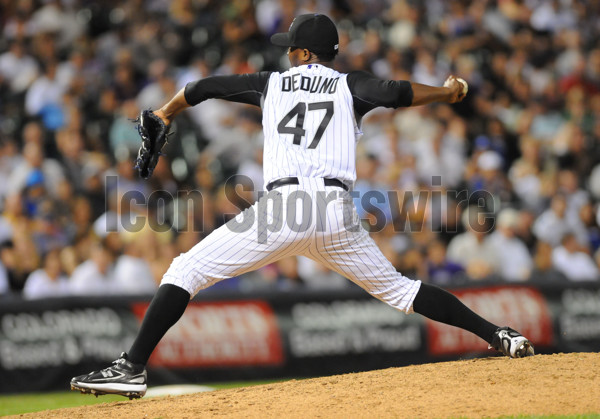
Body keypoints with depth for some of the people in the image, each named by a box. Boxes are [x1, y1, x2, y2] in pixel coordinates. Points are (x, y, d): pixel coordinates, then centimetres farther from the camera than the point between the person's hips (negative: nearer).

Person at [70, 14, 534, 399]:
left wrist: (165, 115, 44)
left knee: (186, 271, 3)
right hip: (339, 214, 3)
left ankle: (132, 368, -11)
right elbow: (395, 93, -3)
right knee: (396, 288, 18)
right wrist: (448, 92, 14)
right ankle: (498, 335, 9)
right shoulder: (349, 86, 17)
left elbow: (204, 87, 26)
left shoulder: (273, 83, 20)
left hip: (282, 209, -2)